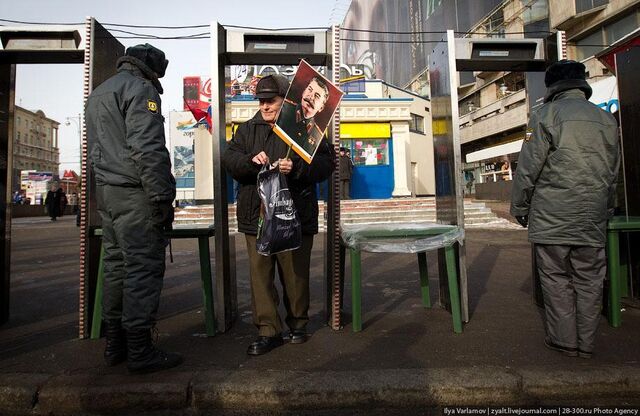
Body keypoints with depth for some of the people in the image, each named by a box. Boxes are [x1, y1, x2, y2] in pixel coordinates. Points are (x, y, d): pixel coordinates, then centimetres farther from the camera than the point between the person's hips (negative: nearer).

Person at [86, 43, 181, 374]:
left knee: (116, 266, 13)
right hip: (134, 194, -10)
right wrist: (162, 197, -18)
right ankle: (140, 351, -1)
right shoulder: (141, 89, -6)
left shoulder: (97, 93, 25)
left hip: (105, 192, 10)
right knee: (144, 268, -6)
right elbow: (148, 149, -19)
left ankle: (115, 345, 21)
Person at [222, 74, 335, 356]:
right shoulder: (247, 129, 13)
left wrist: (296, 167, -20)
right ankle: (268, 330, 16)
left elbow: (326, 162, -4)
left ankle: (298, 323, 30)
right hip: (256, 215, 3)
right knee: (260, 274, 4)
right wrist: (250, 161, -17)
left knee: (296, 273, 10)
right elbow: (228, 158, 4)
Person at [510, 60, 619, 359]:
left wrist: (519, 207, 1)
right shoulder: (607, 120, 13)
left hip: (552, 218, -5)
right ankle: (586, 344, 21)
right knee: (589, 281, 11)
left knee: (556, 279, 6)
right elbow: (613, 174, 17)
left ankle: (564, 341, 14)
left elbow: (528, 168, -9)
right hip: (593, 220, 5)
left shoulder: (547, 114, -5)